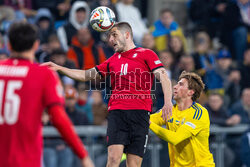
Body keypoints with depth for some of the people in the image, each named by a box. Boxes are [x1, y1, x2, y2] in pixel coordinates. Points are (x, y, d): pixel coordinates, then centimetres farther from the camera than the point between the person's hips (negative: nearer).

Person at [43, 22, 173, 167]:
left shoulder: (146, 54, 8)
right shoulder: (113, 60, 24)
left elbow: (164, 77, -3)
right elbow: (87, 75, 28)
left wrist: (168, 102, -19)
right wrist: (59, 68, 21)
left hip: (139, 112, -3)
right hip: (116, 111, 3)